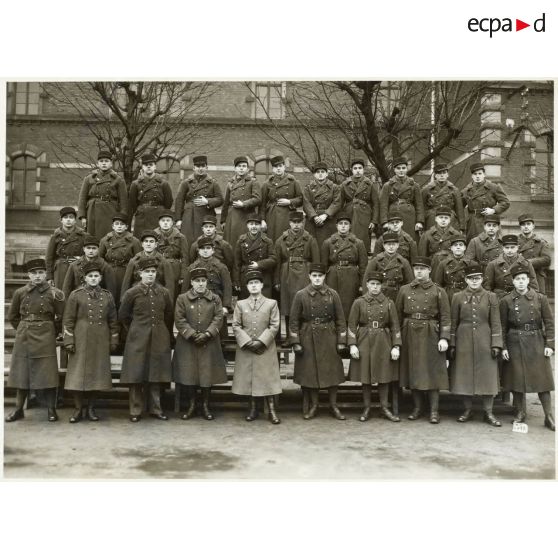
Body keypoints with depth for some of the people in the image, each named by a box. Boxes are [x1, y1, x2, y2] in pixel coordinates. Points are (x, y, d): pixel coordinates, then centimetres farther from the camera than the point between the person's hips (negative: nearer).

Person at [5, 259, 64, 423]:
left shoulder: (54, 293, -3)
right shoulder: (20, 293, 3)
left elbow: (61, 318, 4)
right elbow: (12, 316, 15)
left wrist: (51, 333, 7)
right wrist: (24, 330, 13)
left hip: (45, 340, -2)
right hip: (23, 339, 3)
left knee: (47, 374, -1)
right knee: (22, 373, 9)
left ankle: (51, 410, 9)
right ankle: (18, 410, 21)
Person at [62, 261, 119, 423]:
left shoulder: (107, 295, 8)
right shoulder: (76, 295, 0)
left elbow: (113, 321, 11)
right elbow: (68, 320, -1)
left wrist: (114, 341, 7)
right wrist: (69, 341, -6)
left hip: (101, 342, 2)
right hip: (81, 341, -2)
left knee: (97, 374, 6)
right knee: (78, 374, -1)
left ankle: (91, 409, 17)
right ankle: (78, 410, 9)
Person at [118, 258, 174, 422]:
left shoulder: (164, 293, 4)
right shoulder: (132, 293, -3)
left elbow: (169, 316, 15)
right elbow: (123, 315, 7)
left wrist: (166, 334, 17)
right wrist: (134, 330, 10)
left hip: (159, 340, 2)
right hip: (138, 340, -2)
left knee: (156, 375, 8)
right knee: (136, 376, 2)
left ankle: (156, 409, 19)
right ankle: (135, 411, 12)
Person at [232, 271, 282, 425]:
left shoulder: (272, 303, 4)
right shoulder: (240, 304, 8)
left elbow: (274, 326, -2)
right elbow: (236, 326, 2)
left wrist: (261, 341, -12)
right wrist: (247, 342, -10)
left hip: (266, 348, -2)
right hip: (245, 349, 2)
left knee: (268, 378, -2)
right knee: (248, 378, 5)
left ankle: (271, 410, 5)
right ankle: (253, 408, 18)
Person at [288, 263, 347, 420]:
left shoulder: (333, 294, 0)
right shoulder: (300, 295, -3)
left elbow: (340, 319, 3)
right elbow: (294, 320, -1)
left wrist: (341, 341, -2)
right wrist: (295, 342, -6)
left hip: (329, 339, 1)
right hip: (308, 340, -1)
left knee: (332, 372, 5)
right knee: (310, 372, 5)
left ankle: (333, 406, 20)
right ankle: (313, 406, 21)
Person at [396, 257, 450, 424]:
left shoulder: (438, 291, 0)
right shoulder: (404, 290, 7)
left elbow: (445, 317, -3)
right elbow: (398, 314, 9)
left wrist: (444, 338, -11)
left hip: (431, 335, -3)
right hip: (410, 335, 3)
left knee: (432, 372, -1)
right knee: (413, 371, 7)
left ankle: (434, 411, 6)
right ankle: (417, 408, 19)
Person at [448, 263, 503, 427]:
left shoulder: (491, 297, 3)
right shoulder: (457, 297, 3)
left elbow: (495, 323, 2)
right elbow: (453, 322, 4)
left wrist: (496, 344, -5)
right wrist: (452, 345, -1)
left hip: (485, 343, 0)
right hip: (464, 342, 0)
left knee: (487, 376, 2)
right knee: (464, 376, 5)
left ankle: (488, 412, 13)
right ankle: (467, 410, 18)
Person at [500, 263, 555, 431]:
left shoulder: (540, 298, 1)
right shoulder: (506, 301, 0)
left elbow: (549, 323, 3)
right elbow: (502, 327, 2)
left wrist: (549, 344, -3)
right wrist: (503, 347, -3)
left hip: (537, 343, 0)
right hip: (515, 344, 0)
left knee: (543, 379, 1)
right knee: (517, 379, 5)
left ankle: (549, 416, 10)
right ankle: (520, 413, 19)